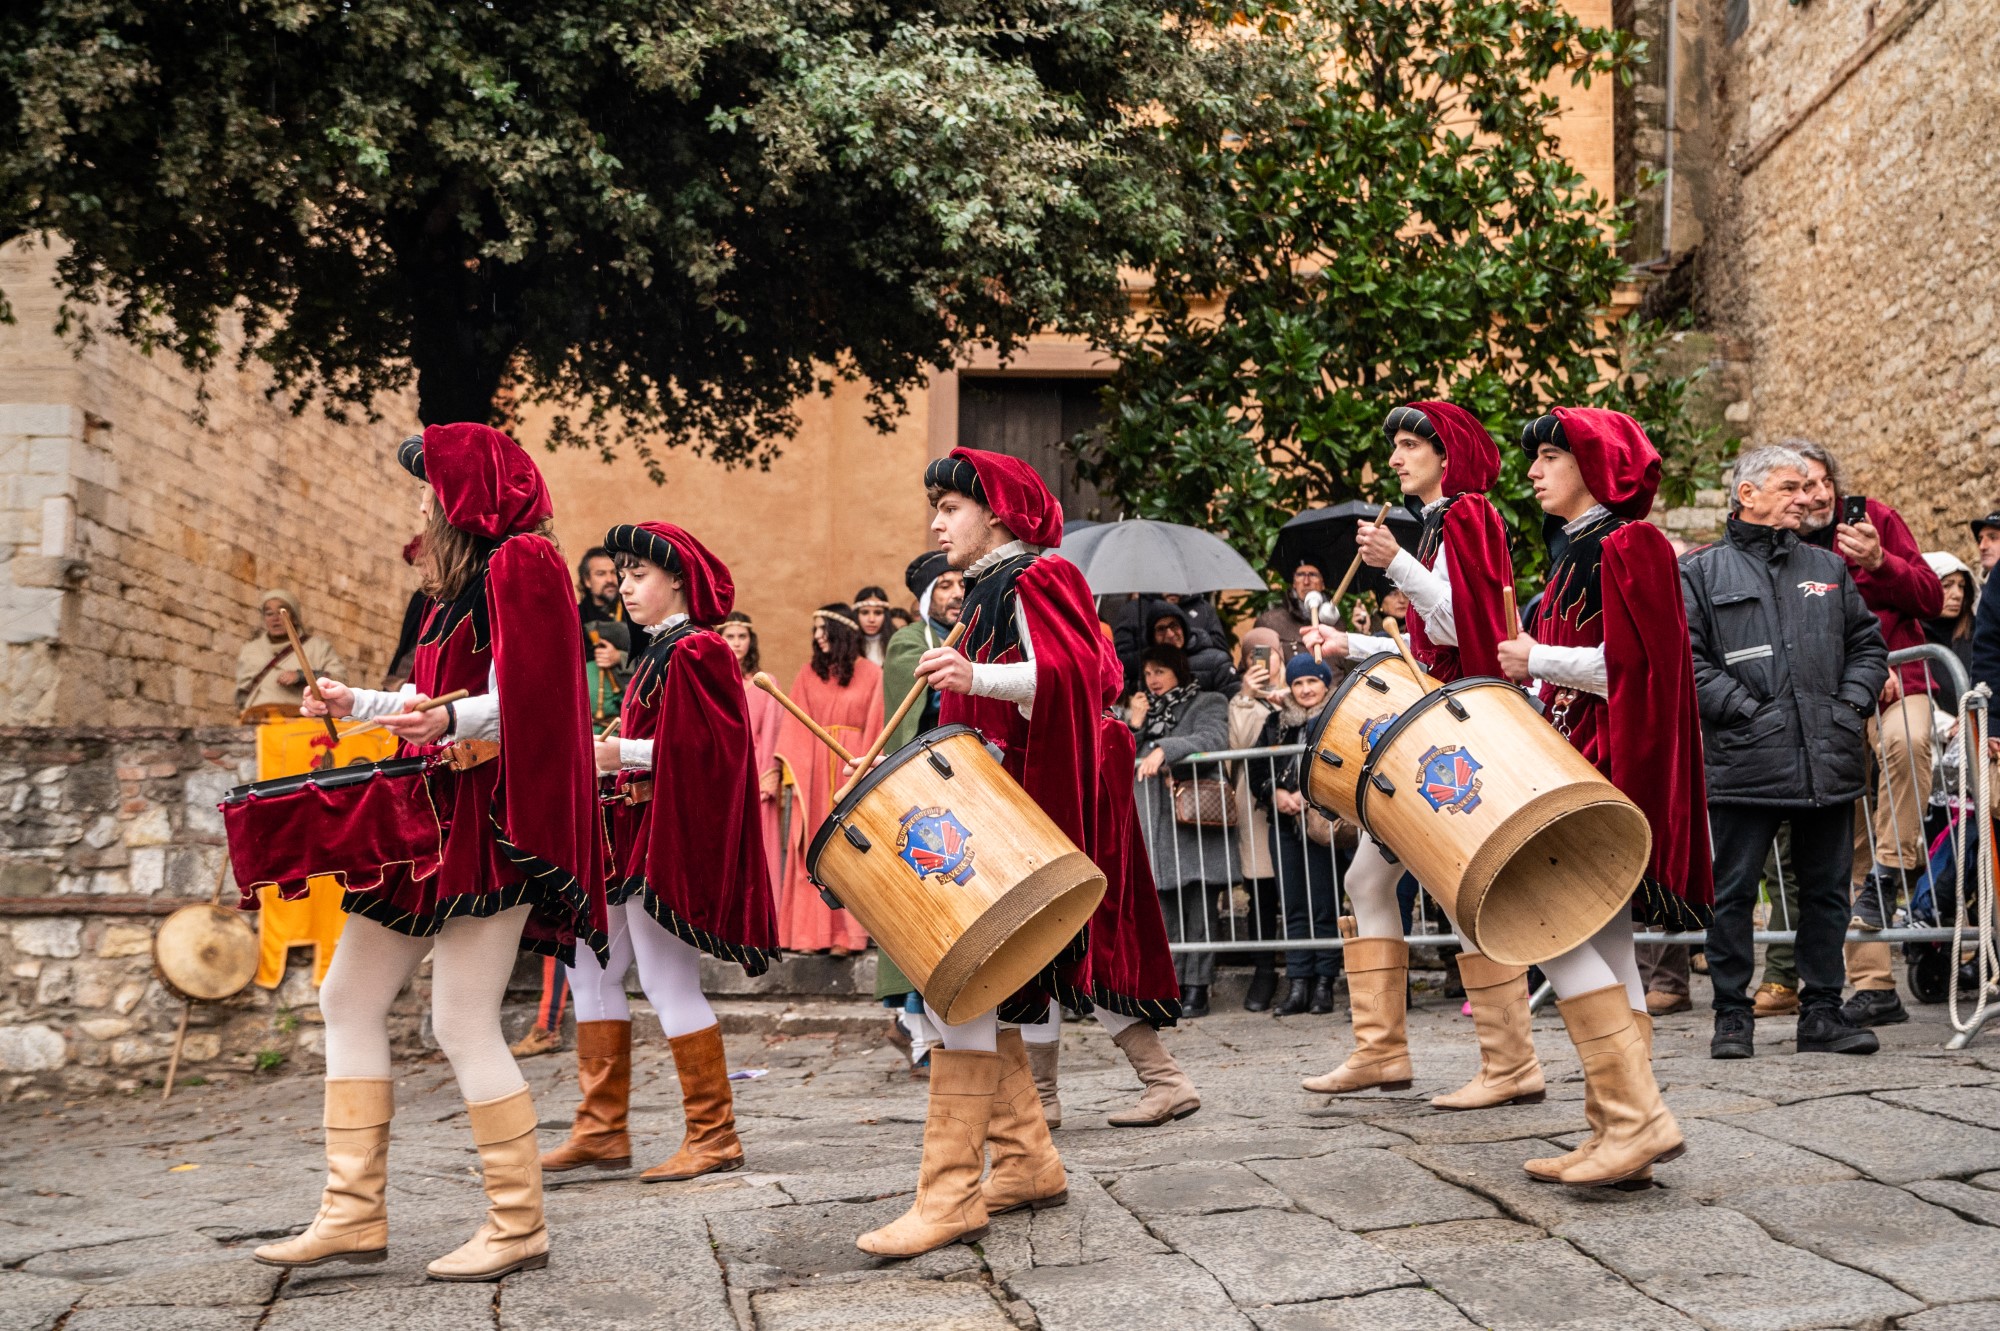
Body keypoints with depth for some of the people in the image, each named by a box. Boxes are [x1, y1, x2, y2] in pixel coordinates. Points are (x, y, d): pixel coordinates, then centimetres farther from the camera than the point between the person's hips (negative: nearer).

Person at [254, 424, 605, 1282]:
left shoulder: (520, 564, -9)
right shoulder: (460, 580, 21)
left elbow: (523, 699, -19)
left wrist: (450, 718, -34)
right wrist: (356, 704, 28)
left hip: (490, 818, -11)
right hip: (428, 815, 11)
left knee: (463, 1024, -11)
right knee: (350, 998, 10)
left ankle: (519, 1227, 2)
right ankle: (355, 1213, 16)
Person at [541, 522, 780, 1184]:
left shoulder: (694, 651, -12)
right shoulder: (658, 651, 18)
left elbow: (709, 745, -21)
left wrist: (624, 753, -19)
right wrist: (613, 757, 10)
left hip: (672, 834, -10)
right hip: (635, 830, 10)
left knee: (668, 981, -6)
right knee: (590, 966, 11)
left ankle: (714, 1135, 5)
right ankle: (602, 1131, 18)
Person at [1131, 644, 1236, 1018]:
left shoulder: (1207, 704, 7)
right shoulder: (1146, 710, 24)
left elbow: (1213, 740, -15)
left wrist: (1164, 748, -24)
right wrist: (1135, 727, 3)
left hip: (1196, 820, -5)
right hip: (1156, 825, 5)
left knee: (1198, 903, -6)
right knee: (1166, 906, 1)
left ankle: (1197, 988, -4)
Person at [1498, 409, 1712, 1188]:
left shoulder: (1629, 544, -8)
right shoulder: (1574, 553, 20)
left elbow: (1633, 663, -18)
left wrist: (1537, 660, -9)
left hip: (1617, 764, -10)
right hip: (1577, 758, 10)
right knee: (1600, 945, 6)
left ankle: (1639, 1118, -13)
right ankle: (1617, 1137, 9)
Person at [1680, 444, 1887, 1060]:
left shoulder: (1829, 568, 18)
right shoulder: (1702, 572, 4)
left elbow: (1868, 643, 20)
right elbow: (1687, 659, -5)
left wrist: (1851, 705, 3)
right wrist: (1747, 712, -12)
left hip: (1830, 759, 4)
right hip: (1745, 761, -4)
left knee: (1826, 890, 9)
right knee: (1733, 893, -1)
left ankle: (1821, 1012, 19)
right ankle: (1732, 1016, 10)